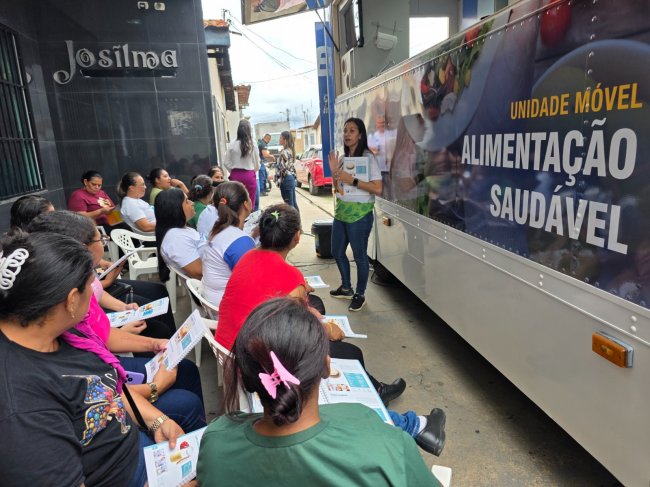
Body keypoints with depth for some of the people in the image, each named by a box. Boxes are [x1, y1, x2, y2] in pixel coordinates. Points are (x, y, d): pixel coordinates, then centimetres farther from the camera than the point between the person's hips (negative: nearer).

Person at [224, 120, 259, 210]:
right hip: (249, 175, -1)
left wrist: (234, 172, 14)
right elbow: (257, 164, 1)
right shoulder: (252, 145, -6)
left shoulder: (232, 145, -5)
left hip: (235, 176, 2)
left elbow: (227, 163, -2)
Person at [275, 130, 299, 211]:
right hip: (292, 178, 10)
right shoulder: (290, 151, 13)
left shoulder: (284, 152, -16)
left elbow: (282, 168, -18)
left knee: (289, 204, -4)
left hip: (286, 179, -10)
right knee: (293, 202, 14)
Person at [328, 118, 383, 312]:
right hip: (341, 211, 8)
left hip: (359, 214, -8)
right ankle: (346, 288, 36)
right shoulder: (343, 157, 11)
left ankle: (360, 295, 20)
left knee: (359, 255, 2)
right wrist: (335, 172, -1)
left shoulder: (368, 158, -10)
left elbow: (377, 188, -20)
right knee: (337, 252, 17)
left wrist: (352, 180, -23)